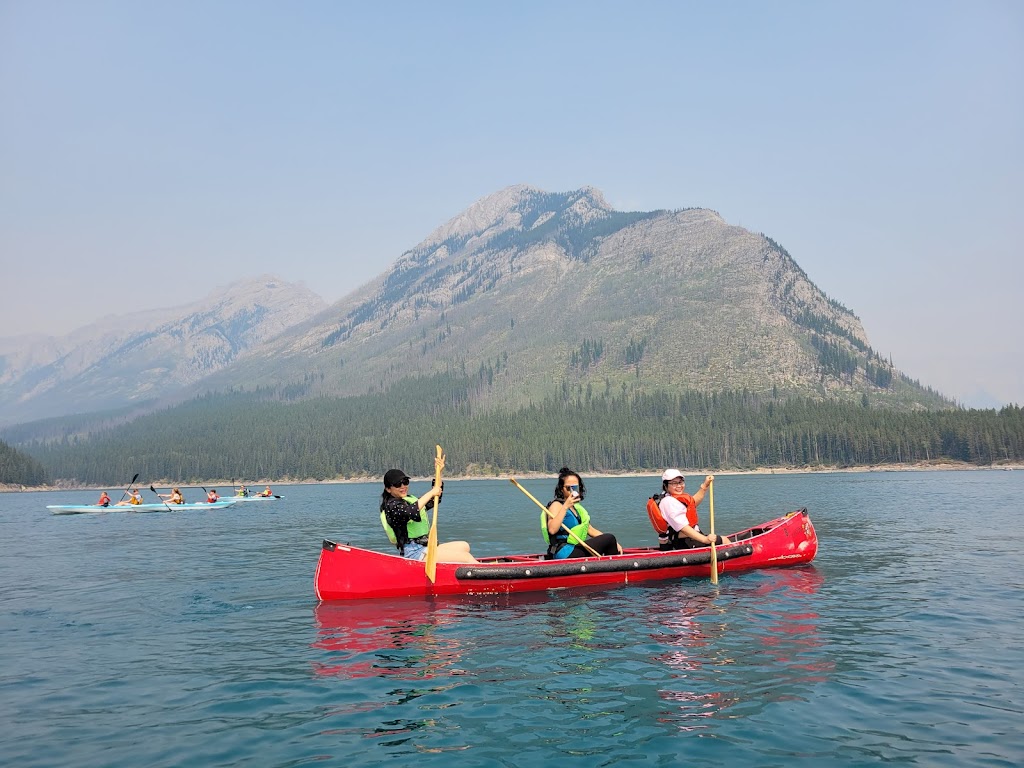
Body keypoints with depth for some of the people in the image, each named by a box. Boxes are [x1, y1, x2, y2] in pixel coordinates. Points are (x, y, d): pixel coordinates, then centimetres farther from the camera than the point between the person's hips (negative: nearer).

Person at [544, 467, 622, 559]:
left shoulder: (576, 507, 20)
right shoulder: (556, 505, -8)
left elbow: (590, 530, 18)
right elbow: (552, 530, -26)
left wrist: (613, 543, 7)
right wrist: (565, 507, -28)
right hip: (564, 553, -10)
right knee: (609, 538, -11)